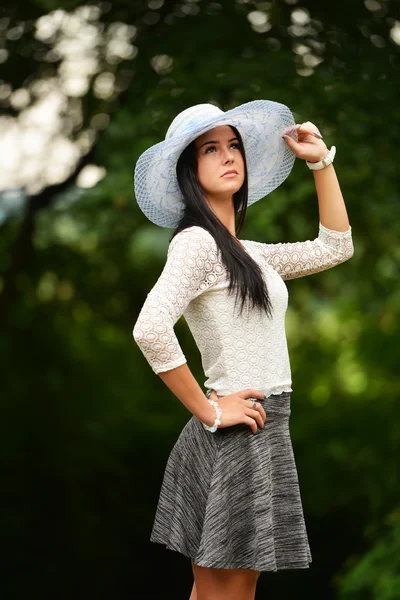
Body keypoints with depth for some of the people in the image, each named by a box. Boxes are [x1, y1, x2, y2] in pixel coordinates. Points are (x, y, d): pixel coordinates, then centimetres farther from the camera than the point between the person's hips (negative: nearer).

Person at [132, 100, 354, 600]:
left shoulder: (247, 253, 16)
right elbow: (151, 330, -26)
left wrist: (321, 161, 19)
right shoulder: (196, 242, -12)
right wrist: (209, 412, -18)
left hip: (261, 436, 9)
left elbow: (335, 247, 24)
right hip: (237, 439, -9)